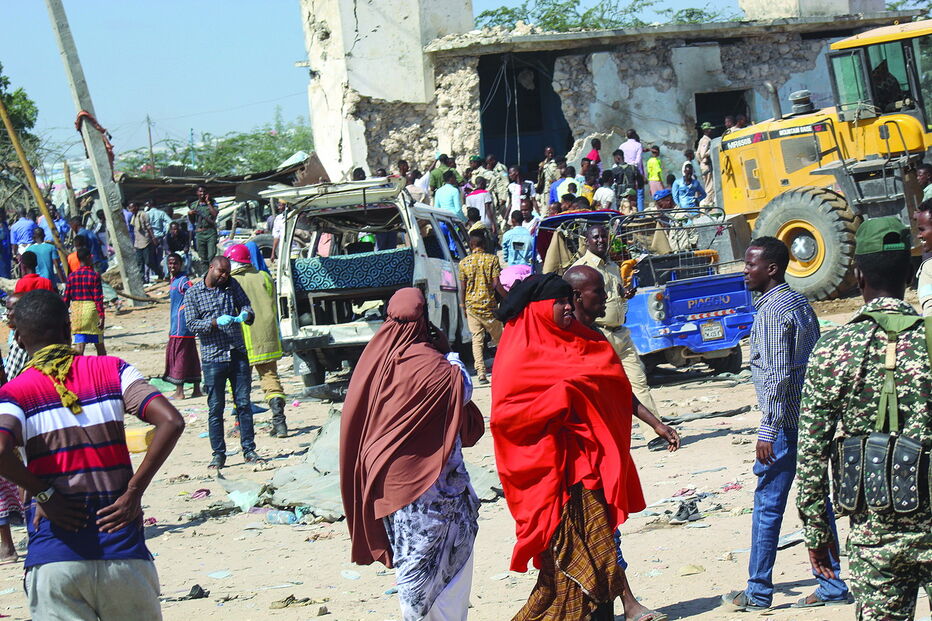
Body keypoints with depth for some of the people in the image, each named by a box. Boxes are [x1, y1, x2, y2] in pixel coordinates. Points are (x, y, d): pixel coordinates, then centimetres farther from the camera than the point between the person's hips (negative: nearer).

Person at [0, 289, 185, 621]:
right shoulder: (113, 371, 4)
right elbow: (171, 422, -8)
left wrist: (44, 494, -5)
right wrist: (134, 492, -4)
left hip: (54, 560, -1)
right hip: (123, 551, 1)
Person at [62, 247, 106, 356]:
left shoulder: (72, 276, 2)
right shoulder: (94, 275, -7)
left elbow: (66, 298, 4)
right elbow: (98, 298, -11)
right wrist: (101, 316, -9)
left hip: (76, 311, 3)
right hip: (91, 309, -3)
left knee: (79, 344, -2)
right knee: (99, 345, 11)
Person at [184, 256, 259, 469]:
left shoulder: (232, 285, 9)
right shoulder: (193, 294, 1)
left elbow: (245, 305, 11)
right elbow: (192, 324, -4)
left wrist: (246, 314, -13)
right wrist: (216, 322, -19)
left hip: (238, 354, 2)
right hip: (213, 357, -2)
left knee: (244, 403, 3)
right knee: (215, 407, 1)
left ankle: (249, 450, 10)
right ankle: (218, 454, 7)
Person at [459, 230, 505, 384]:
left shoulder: (464, 263, 0)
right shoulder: (492, 259, -5)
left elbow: (462, 288, 3)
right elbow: (496, 284, -10)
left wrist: (463, 305, 15)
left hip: (471, 306, 1)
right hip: (488, 305, -1)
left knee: (477, 339, 3)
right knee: (497, 337, 13)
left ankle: (481, 373, -7)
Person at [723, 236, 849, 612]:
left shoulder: (772, 311, -15)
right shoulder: (800, 303, 13)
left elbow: (777, 374, -21)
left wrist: (767, 431, -21)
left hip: (787, 423, -9)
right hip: (812, 417, 9)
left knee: (767, 505, 0)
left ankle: (758, 594, 6)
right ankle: (832, 587, 12)